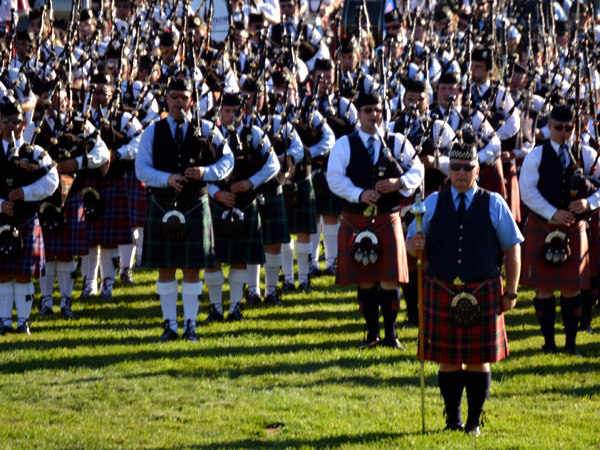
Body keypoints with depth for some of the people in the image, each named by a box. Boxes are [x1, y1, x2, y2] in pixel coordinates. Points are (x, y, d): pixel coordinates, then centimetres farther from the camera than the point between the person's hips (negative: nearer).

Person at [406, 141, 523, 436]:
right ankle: (452, 419, 15)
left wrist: (511, 292, 1)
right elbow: (413, 243, 9)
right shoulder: (433, 203, 8)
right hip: (441, 292, 1)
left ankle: (474, 421, 12)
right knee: (448, 361, 4)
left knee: (478, 361, 3)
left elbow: (512, 249, 5)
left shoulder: (494, 204, 4)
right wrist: (414, 246, -17)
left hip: (483, 294, -1)